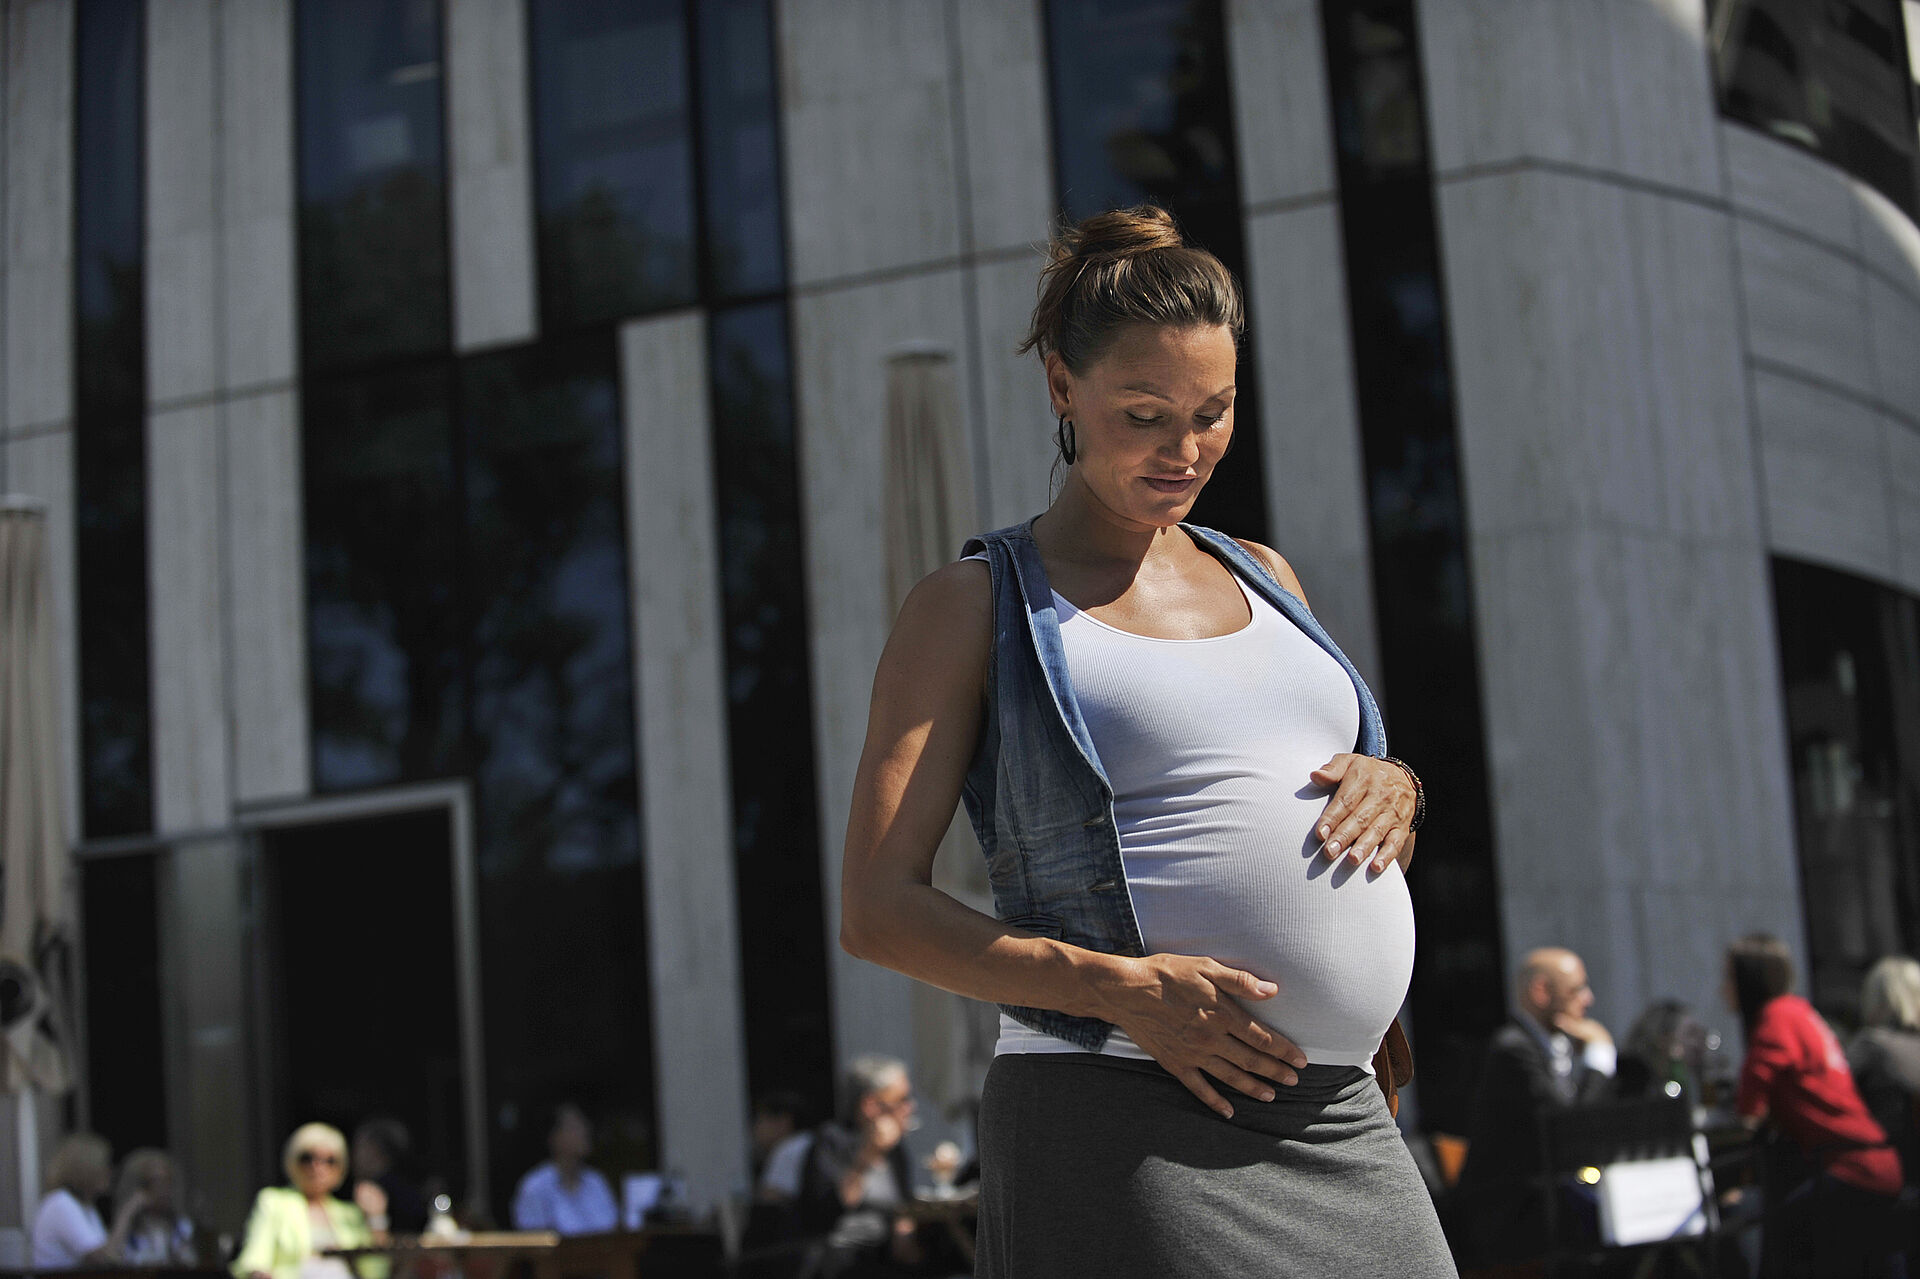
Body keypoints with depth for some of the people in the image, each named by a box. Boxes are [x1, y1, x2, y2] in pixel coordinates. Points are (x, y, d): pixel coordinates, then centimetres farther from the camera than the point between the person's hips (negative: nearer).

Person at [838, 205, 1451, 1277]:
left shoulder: (1263, 579, 20)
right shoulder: (980, 604, 4)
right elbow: (878, 909, -4)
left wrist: (1393, 787, 4)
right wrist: (1121, 989, -17)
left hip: (1342, 1130, 5)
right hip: (1119, 1132, -5)